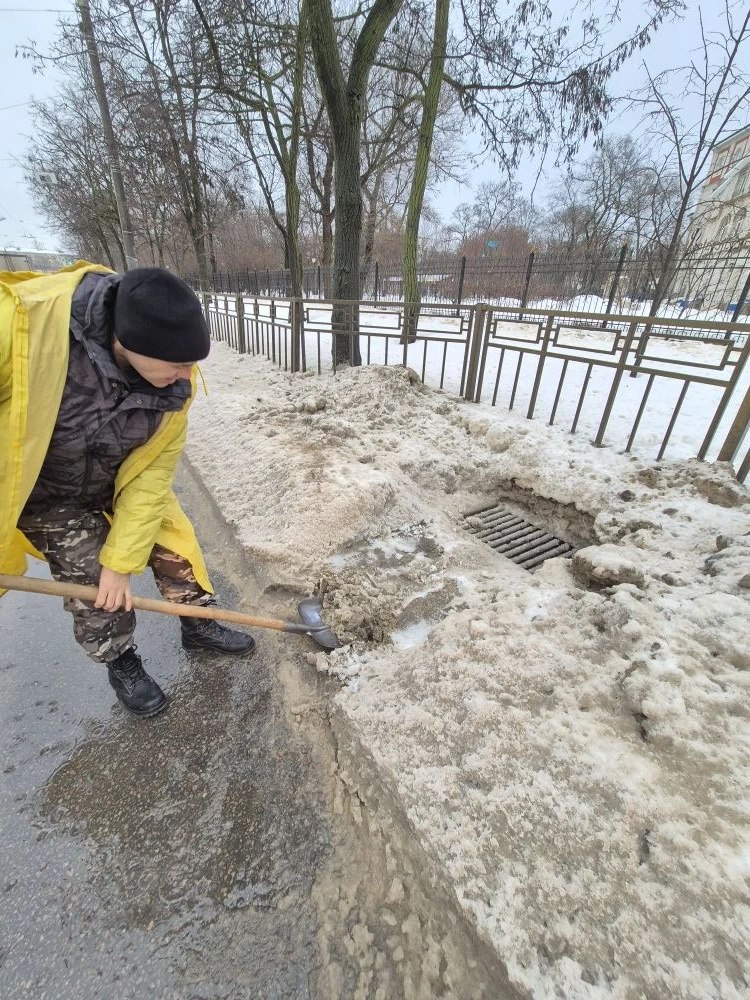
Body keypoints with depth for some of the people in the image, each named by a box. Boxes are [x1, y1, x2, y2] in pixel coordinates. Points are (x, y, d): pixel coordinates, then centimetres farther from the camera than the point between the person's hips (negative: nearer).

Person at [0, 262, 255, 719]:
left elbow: (151, 474, -18)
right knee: (94, 588, 0)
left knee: (176, 546, 5)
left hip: (124, 482, 3)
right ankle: (121, 663, 29)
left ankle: (199, 626, 31)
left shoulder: (173, 381, -24)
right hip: (45, 493, -2)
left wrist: (121, 561, -15)